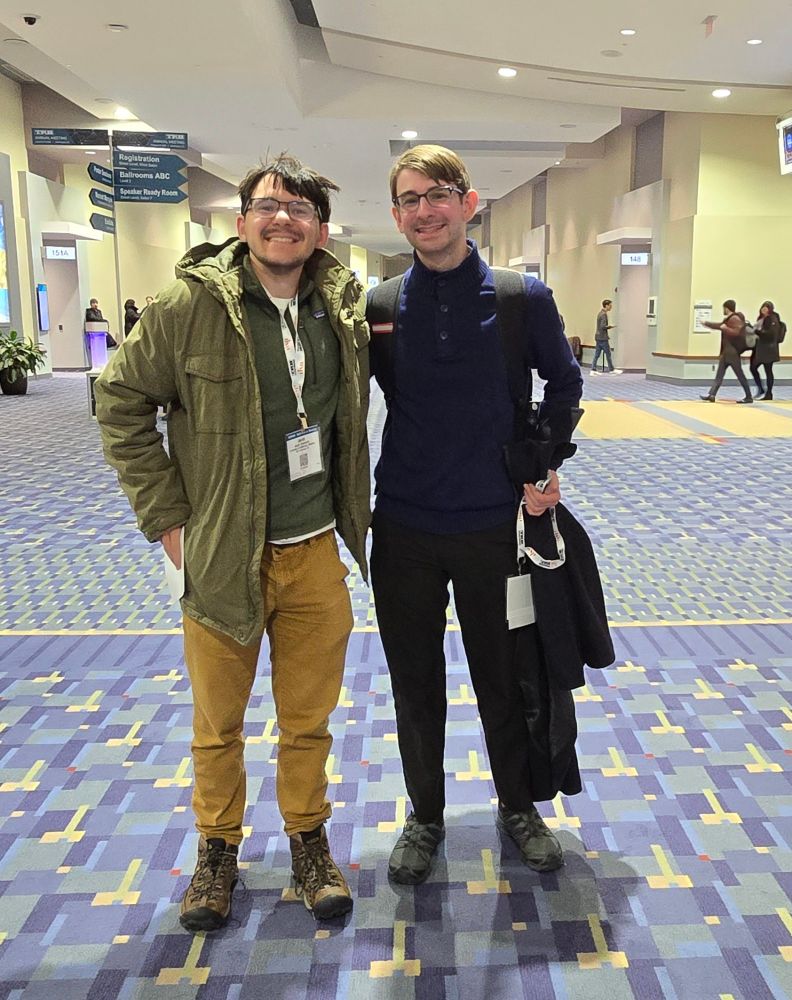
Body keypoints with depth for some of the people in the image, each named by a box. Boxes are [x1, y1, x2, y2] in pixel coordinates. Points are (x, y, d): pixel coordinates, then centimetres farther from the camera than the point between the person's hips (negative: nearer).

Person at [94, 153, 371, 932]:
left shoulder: (345, 309, 2)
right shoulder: (191, 306, -10)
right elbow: (121, 402, -3)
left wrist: (354, 512, 13)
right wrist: (166, 516, -6)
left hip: (316, 553, 3)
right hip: (222, 554, -2)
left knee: (309, 719, 14)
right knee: (217, 724, 14)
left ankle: (307, 838, 37)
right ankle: (217, 846, 37)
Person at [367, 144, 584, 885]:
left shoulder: (522, 297, -5)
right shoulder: (378, 305, -3)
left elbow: (563, 382, 9)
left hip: (493, 525, -1)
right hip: (404, 529, 1)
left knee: (504, 677, 15)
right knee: (415, 683, 13)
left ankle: (517, 806, 39)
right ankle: (425, 816, 35)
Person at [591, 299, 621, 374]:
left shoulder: (600, 313, 14)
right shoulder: (604, 314, -16)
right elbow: (603, 326, -23)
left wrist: (608, 326, 11)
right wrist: (609, 326, -8)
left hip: (598, 337, 9)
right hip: (603, 338, -9)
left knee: (597, 355, 7)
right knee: (608, 354, 2)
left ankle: (593, 370, 5)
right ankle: (612, 370, 10)